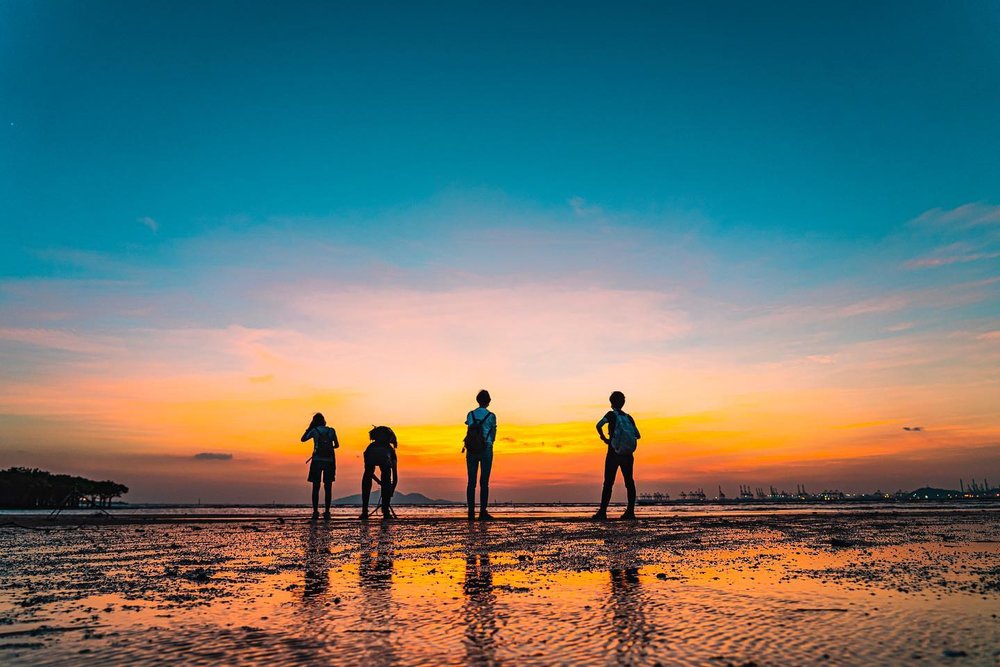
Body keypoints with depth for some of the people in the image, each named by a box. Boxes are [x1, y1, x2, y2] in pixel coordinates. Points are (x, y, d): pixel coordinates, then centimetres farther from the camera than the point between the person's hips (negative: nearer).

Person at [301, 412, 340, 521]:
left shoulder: (314, 431, -3)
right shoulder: (331, 431, 3)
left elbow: (303, 439, 9)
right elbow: (336, 445, 8)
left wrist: (310, 427, 11)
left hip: (317, 461, -1)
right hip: (329, 461, 1)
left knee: (316, 487, 4)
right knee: (327, 488, 4)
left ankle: (315, 512, -1)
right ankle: (327, 512, 0)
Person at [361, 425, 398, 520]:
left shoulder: (370, 447, 45)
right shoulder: (390, 449, 40)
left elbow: (368, 472, 50)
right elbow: (395, 475, 40)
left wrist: (378, 481, 63)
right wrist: (392, 491, 49)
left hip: (371, 455, 1)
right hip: (384, 457, -1)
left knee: (366, 485, 22)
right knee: (387, 485, 18)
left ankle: (364, 512, 18)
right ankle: (386, 512, 16)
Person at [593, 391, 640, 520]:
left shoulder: (611, 414, -3)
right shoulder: (628, 417, 8)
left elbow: (599, 425, -20)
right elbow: (637, 435, 6)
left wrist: (604, 438, -6)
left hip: (613, 454, -4)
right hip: (628, 455, 4)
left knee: (608, 483, -1)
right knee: (629, 482, 8)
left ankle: (603, 511, -4)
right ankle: (630, 511, 6)